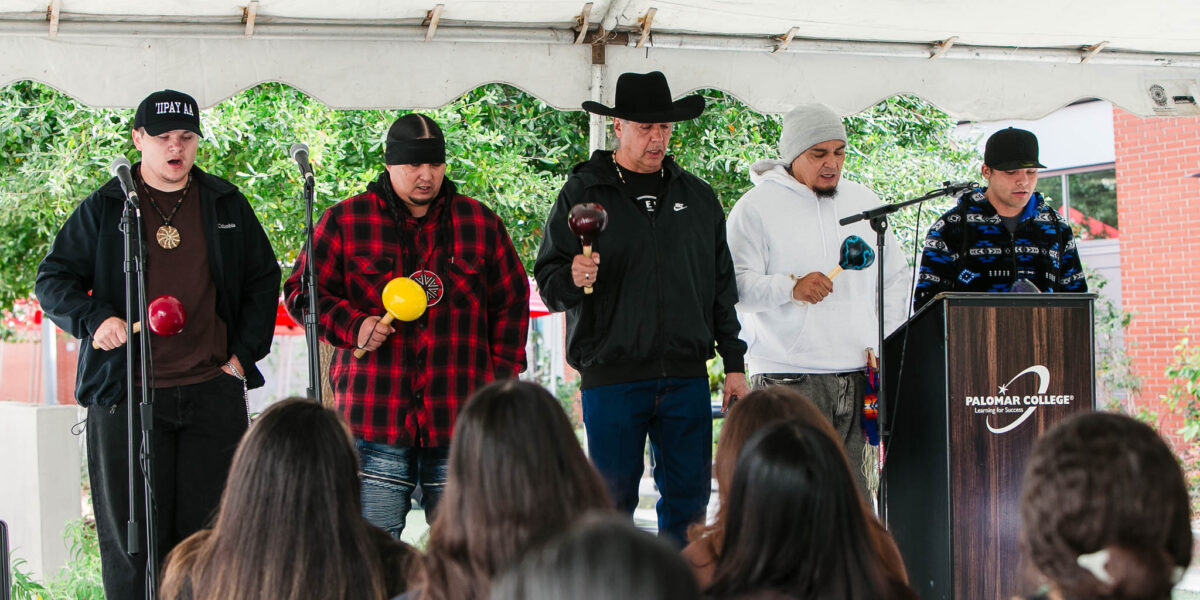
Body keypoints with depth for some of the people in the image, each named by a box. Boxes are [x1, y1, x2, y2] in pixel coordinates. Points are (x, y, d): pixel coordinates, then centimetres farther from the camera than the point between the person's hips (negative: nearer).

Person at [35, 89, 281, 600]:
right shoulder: (103, 209, 5)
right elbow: (53, 279, 6)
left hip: (213, 389, 2)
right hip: (126, 395, -2)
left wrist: (245, 352, 7)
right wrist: (95, 319, -13)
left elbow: (263, 280, 17)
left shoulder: (227, 205, 11)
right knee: (132, 535, 1)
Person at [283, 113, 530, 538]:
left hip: (459, 419, 1)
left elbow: (511, 302, 16)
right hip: (374, 418, -1)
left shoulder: (480, 223, 11)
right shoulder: (344, 222, 5)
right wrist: (352, 326, -8)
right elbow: (302, 290, 8)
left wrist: (500, 378, 8)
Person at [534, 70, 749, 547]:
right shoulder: (582, 194, 3)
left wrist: (734, 363, 13)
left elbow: (721, 285, 18)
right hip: (612, 377, -3)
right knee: (613, 505, 1)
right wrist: (572, 278, -22)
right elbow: (547, 280, 2)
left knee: (689, 498, 5)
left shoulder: (697, 197, 14)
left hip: (687, 377, 3)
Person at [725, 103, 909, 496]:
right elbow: (737, 287, -8)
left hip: (861, 375, 5)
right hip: (789, 378, -5)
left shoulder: (865, 202, 16)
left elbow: (896, 278, 24)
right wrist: (792, 287, -24)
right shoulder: (756, 207, -1)